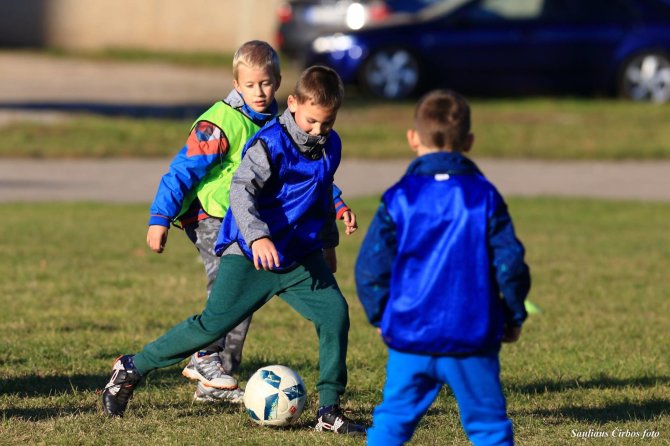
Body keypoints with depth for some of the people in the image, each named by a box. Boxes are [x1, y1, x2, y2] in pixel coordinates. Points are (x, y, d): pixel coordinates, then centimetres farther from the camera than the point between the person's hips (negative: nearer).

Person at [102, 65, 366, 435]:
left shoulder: (330, 145, 6)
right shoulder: (270, 143, -18)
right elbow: (241, 189, -29)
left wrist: (327, 241, 33)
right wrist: (257, 237, -44)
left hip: (300, 256, 6)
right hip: (249, 255, -6)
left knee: (334, 311, -11)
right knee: (213, 324, -7)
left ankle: (329, 410, -3)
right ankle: (133, 368, 9)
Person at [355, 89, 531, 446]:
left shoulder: (399, 199, -2)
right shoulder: (484, 197, -1)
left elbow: (371, 267, -4)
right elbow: (509, 264, -4)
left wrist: (380, 316, 12)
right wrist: (514, 317, 11)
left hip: (409, 338, 0)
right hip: (473, 338, 0)